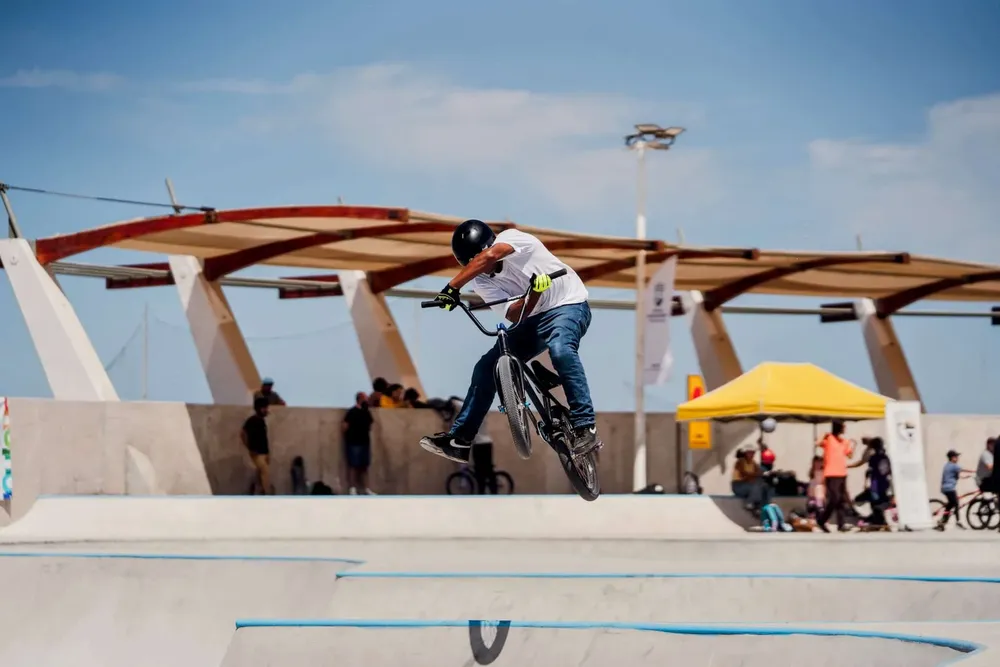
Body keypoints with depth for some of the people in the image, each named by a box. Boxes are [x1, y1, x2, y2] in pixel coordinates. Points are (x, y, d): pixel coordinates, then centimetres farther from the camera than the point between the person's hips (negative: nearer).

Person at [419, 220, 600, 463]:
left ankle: (585, 428, -36)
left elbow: (489, 256, -44)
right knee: (486, 367, -1)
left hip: (568, 305, -7)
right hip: (532, 318, 7)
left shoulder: (512, 238, -22)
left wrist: (452, 288, -49)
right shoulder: (482, 284, -5)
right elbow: (514, 315, -17)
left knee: (561, 349, -37)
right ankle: (459, 440, 6)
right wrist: (533, 293, -36)